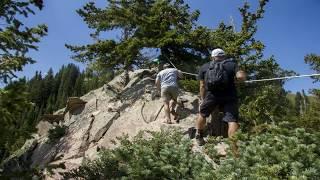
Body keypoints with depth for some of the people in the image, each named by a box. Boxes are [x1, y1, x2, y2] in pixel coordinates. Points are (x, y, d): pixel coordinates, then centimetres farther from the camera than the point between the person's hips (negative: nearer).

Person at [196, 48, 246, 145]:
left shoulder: (204, 67, 19)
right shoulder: (231, 64, 14)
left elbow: (202, 86, 15)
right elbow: (241, 77, -2)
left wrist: (202, 99, 24)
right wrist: (242, 73, 20)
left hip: (211, 95, 2)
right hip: (229, 95, -1)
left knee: (203, 114, 22)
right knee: (232, 119, 0)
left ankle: (199, 136, 38)